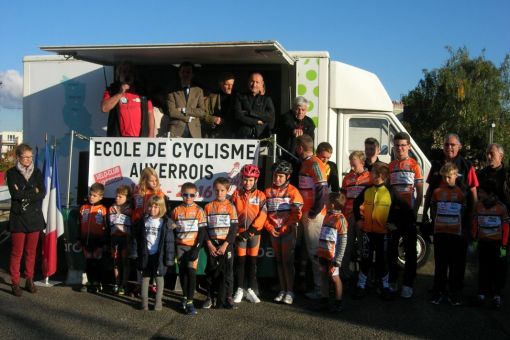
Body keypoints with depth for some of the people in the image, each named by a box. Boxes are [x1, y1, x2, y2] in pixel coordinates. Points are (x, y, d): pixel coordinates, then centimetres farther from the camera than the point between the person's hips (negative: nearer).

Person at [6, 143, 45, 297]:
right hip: (18, 217, -3)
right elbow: (14, 194, -14)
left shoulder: (37, 172, 6)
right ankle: (15, 283, 8)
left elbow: (42, 193, -4)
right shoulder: (12, 173, -1)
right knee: (17, 252, 0)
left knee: (31, 251, 9)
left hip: (35, 217, 3)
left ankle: (29, 280, 19)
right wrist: (33, 192, -11)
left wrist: (24, 195, -12)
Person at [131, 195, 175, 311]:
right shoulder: (143, 221, 3)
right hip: (145, 254, 3)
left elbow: (169, 241, -8)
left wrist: (169, 257, -10)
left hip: (159, 255, -3)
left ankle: (158, 301, 16)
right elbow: (136, 237, 6)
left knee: (159, 277, 6)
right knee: (145, 276, 10)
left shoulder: (165, 222, -7)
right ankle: (144, 301, 18)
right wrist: (135, 253, 1)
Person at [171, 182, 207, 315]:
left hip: (193, 246, -2)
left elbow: (202, 231, -4)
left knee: (191, 272, -7)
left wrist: (197, 248, -12)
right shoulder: (176, 211, 4)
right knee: (182, 271, 10)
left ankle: (190, 302, -4)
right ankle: (185, 296, 26)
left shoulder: (198, 211, -3)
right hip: (180, 246, 3)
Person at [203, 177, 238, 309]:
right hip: (212, 244, 2)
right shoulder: (208, 207, 5)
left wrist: (225, 245, -12)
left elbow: (234, 228, -4)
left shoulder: (231, 207, 0)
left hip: (226, 243, -1)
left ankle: (227, 297, 9)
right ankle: (211, 297, 16)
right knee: (211, 271, 6)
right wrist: (209, 244, -8)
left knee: (227, 271, 0)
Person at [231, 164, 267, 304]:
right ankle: (240, 290, 13)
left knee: (252, 261, 5)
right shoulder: (236, 194, 4)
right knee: (240, 261, 4)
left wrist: (251, 231, -13)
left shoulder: (260, 195, 1)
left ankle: (251, 290, 13)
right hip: (240, 233, 0)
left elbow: (262, 215, -6)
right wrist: (236, 231, -7)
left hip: (254, 233, 0)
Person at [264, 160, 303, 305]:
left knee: (287, 261, -5)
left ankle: (290, 291, 2)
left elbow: (296, 213, -10)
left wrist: (285, 228, -14)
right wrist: (270, 228, -6)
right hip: (274, 232, 4)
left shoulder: (292, 191, -4)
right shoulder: (268, 192, 8)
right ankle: (282, 290, 18)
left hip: (288, 231, -4)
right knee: (279, 261, 10)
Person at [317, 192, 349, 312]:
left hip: (332, 255, -7)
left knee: (334, 277, 2)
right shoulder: (327, 216, 11)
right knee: (324, 276, 13)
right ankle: (324, 300, 25)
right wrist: (318, 251, 18)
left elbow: (343, 241, -14)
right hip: (323, 253, 7)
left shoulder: (340, 219, -13)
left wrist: (338, 258, -17)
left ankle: (338, 303, 13)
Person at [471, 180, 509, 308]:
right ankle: (482, 293, 17)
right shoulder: (478, 206, -2)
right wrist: (475, 239, 11)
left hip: (497, 243, -2)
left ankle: (496, 295, 14)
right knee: (483, 269, 9)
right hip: (483, 242, 3)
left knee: (499, 270, 3)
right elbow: (475, 223, 8)